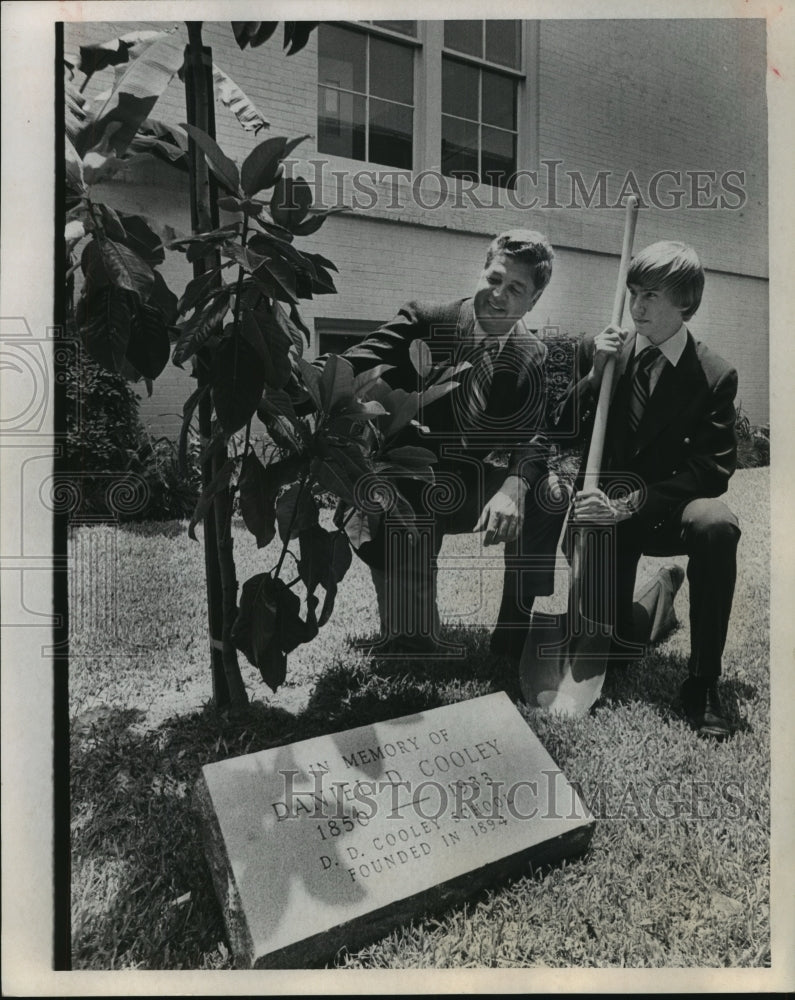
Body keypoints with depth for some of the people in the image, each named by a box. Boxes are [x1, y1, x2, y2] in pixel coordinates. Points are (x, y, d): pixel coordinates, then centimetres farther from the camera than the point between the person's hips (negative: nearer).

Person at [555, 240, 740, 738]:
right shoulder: (597, 350, -2)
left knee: (716, 525, -38)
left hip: (666, 508, -1)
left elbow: (712, 472, -15)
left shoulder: (715, 376, -9)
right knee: (613, 642, -4)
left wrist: (629, 504, -27)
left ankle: (704, 682, -20)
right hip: (608, 506, 2)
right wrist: (594, 374, -18)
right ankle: (662, 592, 34)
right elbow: (563, 433, -2)